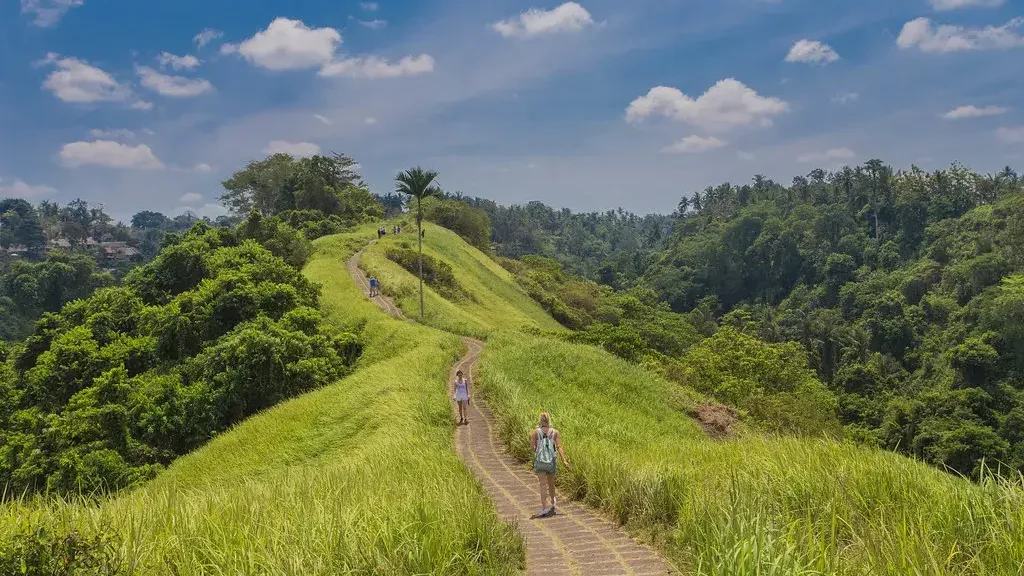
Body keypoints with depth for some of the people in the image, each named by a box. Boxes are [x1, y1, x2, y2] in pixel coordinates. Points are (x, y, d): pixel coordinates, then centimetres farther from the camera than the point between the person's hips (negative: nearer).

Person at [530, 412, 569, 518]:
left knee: (543, 484, -4)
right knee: (551, 482, 22)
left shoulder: (535, 432, -2)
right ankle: (553, 503, 44)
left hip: (539, 460, -2)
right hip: (552, 460, 2)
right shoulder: (555, 432, 1)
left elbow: (533, 447, -3)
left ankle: (544, 509, -15)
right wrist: (564, 460, -11)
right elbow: (559, 447, -8)